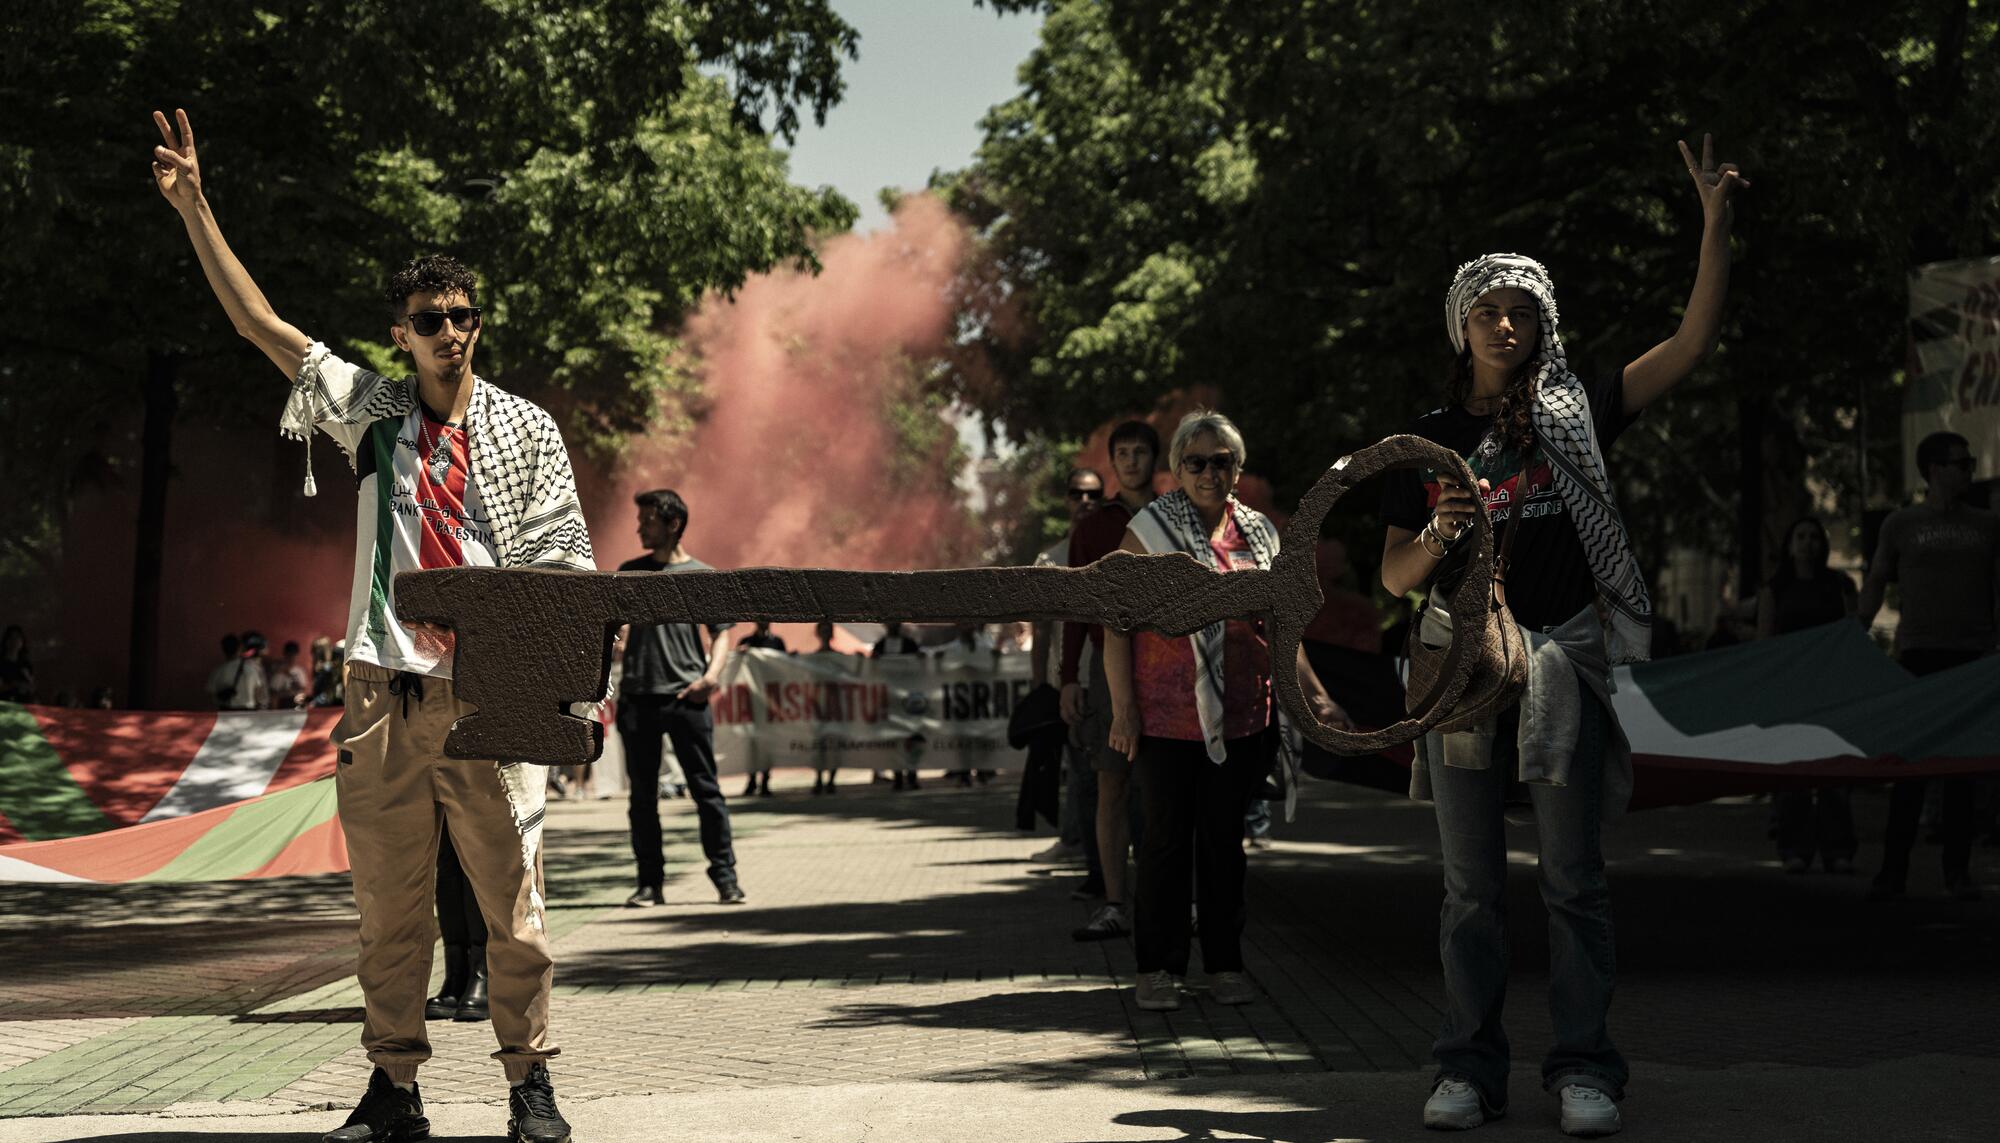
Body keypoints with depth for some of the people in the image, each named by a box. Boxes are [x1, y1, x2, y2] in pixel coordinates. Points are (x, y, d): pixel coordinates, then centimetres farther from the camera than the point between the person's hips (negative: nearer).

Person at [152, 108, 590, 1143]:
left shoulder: (526, 430, 7)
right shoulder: (371, 412, 11)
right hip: (385, 693, 2)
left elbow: (561, 564, 4)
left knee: (512, 901, -3)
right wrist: (194, 210, 3)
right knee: (387, 906, 6)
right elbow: (260, 323, 10)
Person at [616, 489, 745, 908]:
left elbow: (721, 633, 4)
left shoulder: (703, 576, 6)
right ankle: (650, 882, 10)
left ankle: (725, 876, 2)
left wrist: (713, 672, -13)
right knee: (642, 793, 4)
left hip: (686, 697, -3)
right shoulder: (630, 572, 14)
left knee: (705, 788, -3)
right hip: (636, 696, 3)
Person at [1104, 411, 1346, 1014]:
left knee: (1225, 839, 9)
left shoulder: (1259, 534, 10)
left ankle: (1225, 963, 17)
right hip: (1166, 713, -3)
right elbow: (1117, 624, -4)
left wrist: (1315, 695, 10)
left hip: (1239, 715, 3)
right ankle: (1157, 968, 8)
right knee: (1166, 839, 1)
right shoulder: (1150, 529, -2)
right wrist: (1123, 709, -10)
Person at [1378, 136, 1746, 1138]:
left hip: (1562, 661, -1)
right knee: (1471, 884, 4)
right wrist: (1435, 540, -14)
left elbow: (1692, 345, -2)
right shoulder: (1427, 441, 9)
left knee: (1574, 878, 0)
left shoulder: (1573, 413, 6)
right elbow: (1393, 578, 9)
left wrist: (1716, 221, -11)